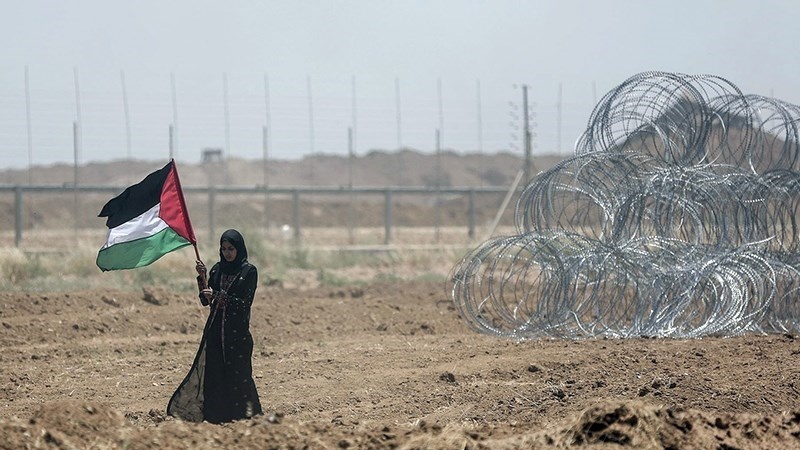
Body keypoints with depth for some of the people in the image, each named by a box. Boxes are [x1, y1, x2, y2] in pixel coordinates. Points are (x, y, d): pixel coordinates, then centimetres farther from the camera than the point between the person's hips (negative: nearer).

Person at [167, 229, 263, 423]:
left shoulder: (249, 271, -3)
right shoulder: (217, 269, 11)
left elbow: (244, 303, -10)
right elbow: (205, 300, 8)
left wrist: (218, 296, -17)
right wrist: (202, 278, -5)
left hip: (237, 331, -5)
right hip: (215, 329, 5)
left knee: (237, 374, -6)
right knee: (212, 373, 0)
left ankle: (244, 414, -1)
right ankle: (214, 416, 4)